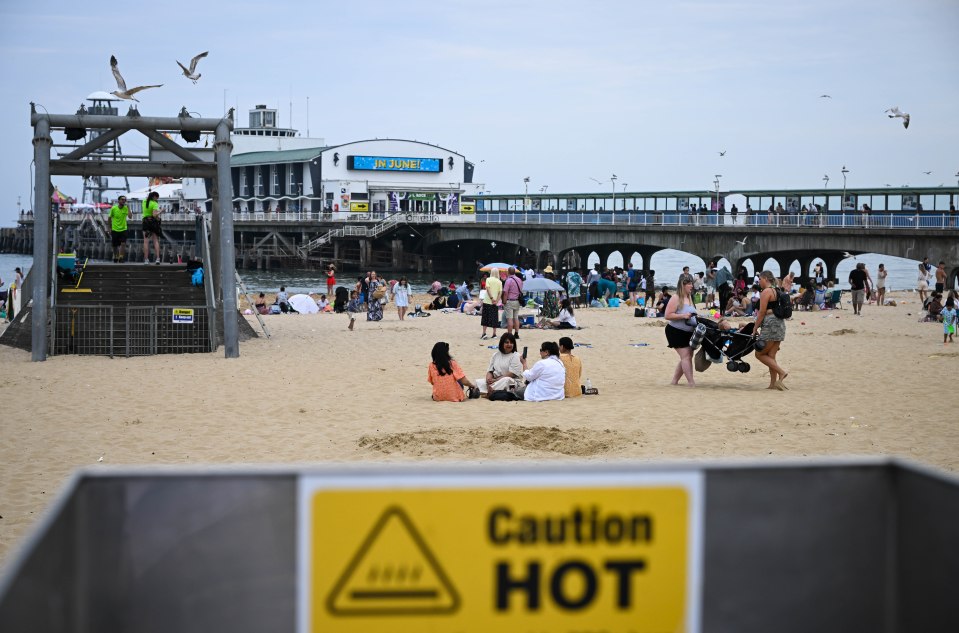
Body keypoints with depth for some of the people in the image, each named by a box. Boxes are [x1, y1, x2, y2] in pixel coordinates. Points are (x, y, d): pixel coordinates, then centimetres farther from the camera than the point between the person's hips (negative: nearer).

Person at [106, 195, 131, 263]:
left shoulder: (126, 208, -5)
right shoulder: (113, 208, -6)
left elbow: (130, 216, -21)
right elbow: (110, 218, 6)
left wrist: (128, 207, -22)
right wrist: (110, 228, 6)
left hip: (123, 229, 0)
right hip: (115, 229, 0)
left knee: (123, 244, -19)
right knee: (115, 246, 8)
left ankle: (121, 257, -15)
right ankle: (115, 258, 29)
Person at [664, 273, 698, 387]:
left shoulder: (689, 298, 13)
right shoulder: (676, 298, -12)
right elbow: (668, 316, -18)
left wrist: (695, 318, 7)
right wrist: (683, 316, -26)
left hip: (688, 332, 9)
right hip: (676, 332, -9)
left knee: (687, 357, 9)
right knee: (686, 356, -13)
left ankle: (674, 381, 19)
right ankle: (691, 383, -13)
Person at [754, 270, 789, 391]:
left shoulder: (766, 292, -11)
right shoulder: (776, 291, 17)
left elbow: (762, 312, -14)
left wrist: (755, 328, -8)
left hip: (770, 325, -9)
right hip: (780, 323, 9)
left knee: (759, 354, 0)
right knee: (771, 356, 10)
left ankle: (781, 372, -10)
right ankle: (773, 383, 6)